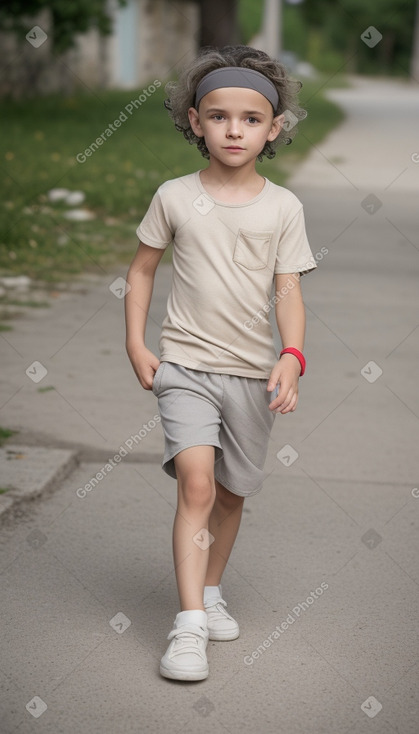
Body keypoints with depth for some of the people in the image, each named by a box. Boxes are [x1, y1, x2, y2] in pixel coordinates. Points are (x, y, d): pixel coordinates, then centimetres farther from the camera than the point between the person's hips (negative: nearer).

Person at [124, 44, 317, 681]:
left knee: (232, 494, 13)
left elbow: (289, 291, -5)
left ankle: (211, 591, 36)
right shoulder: (174, 197, -1)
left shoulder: (283, 207, -1)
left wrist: (292, 355, -21)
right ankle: (189, 626, -17)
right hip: (185, 365, -2)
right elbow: (141, 270, 9)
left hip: (253, 371, 2)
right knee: (196, 482, -18)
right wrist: (136, 347, 2)